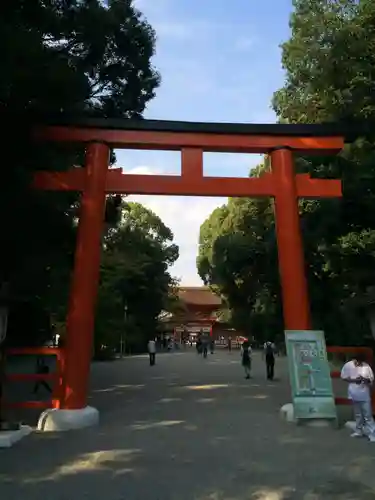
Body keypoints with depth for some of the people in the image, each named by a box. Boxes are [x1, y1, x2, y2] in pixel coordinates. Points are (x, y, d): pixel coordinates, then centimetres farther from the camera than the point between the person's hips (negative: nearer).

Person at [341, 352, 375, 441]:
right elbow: (343, 377, 0)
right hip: (354, 394, 2)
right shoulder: (348, 365, -7)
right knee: (358, 414, 17)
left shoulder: (366, 367, -11)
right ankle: (359, 431, 31)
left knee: (368, 415, 1)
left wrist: (365, 379, -26)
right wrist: (353, 380, -15)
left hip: (365, 395, -2)